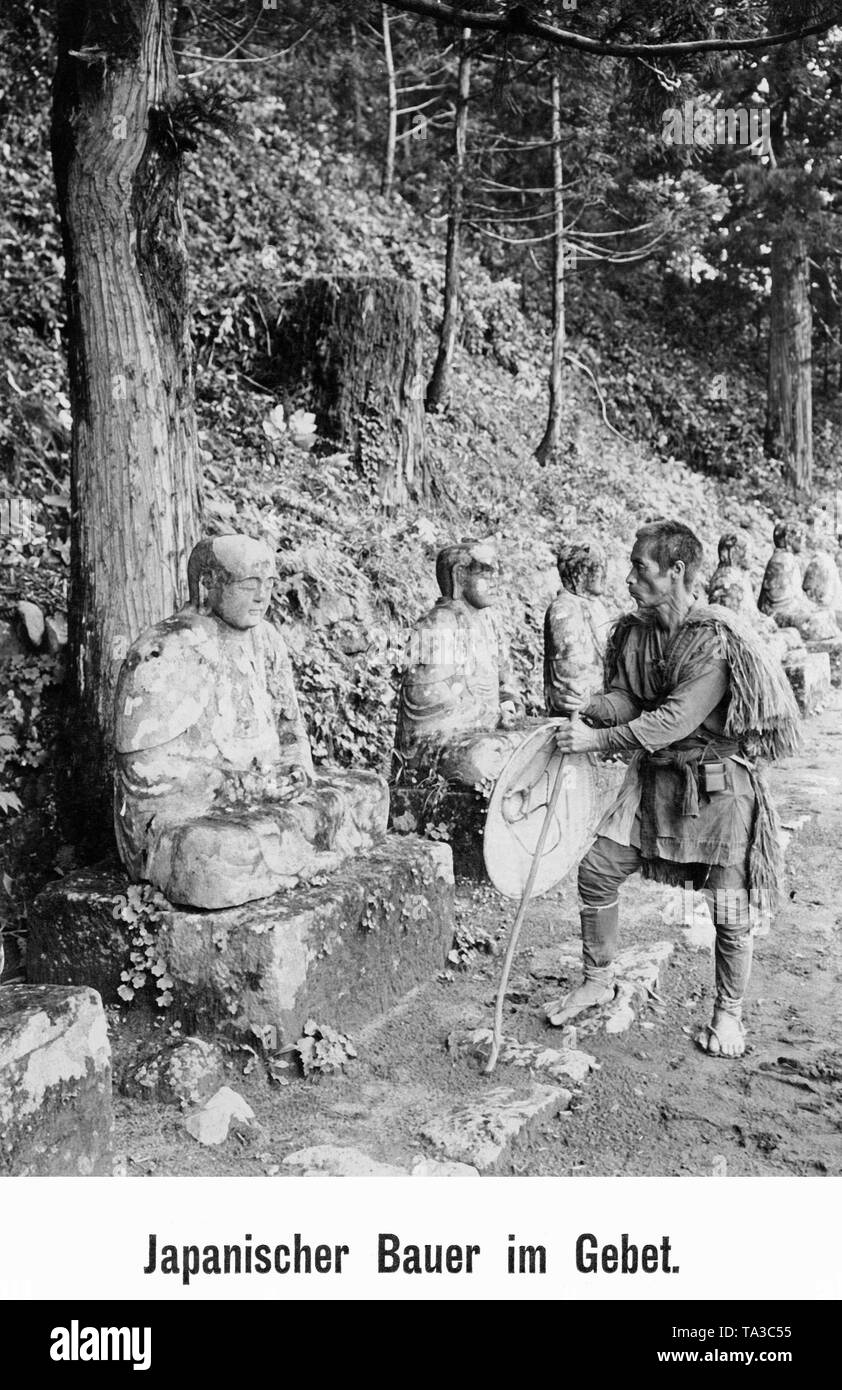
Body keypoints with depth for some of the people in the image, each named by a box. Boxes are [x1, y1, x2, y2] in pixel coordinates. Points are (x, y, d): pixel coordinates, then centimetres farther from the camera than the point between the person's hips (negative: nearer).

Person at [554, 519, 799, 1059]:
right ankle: (598, 980, 22)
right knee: (597, 870, 2)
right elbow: (625, 696, 3)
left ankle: (729, 1013, 25)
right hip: (655, 776, 6)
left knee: (730, 908, 2)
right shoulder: (634, 632, 0)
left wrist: (600, 741, -27)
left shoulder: (718, 639, -22)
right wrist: (589, 713, -19)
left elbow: (676, 720, -26)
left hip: (720, 782, -6)